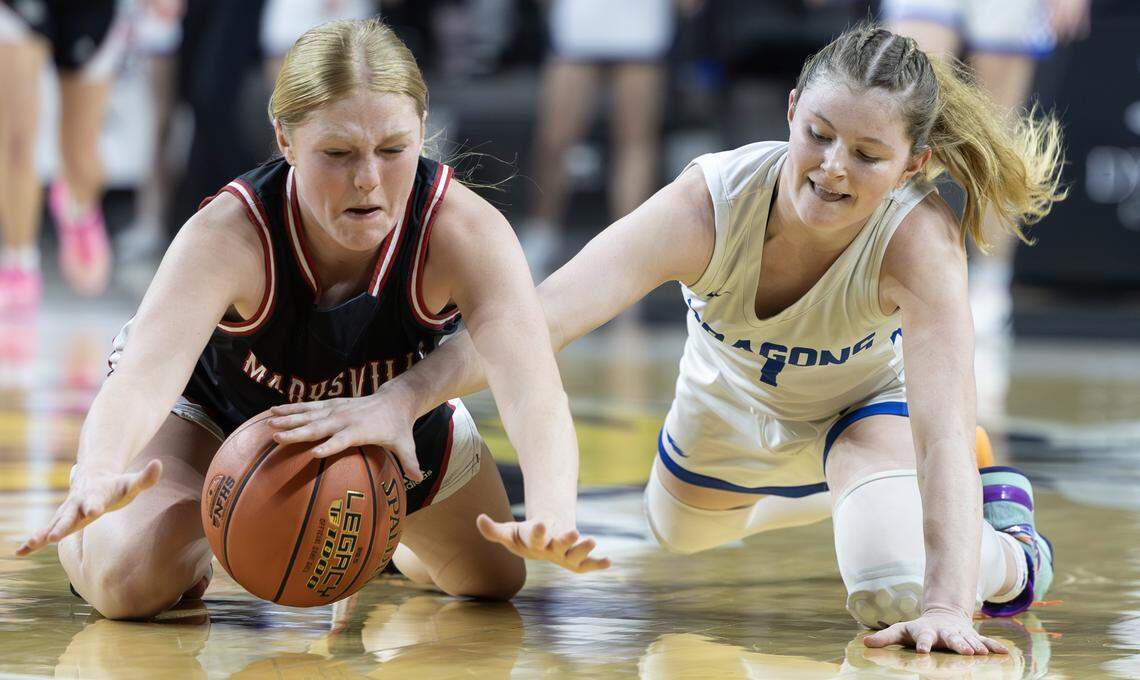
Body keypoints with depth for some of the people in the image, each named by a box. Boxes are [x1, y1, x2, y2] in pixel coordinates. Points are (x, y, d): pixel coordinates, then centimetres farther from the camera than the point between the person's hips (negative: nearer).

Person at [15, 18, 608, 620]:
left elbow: (532, 392, -50)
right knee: (127, 585, -22)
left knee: (494, 578, 15)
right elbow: (143, 374, -55)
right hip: (217, 398, -2)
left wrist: (551, 515, -72)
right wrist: (96, 479, -78)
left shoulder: (465, 232, -38)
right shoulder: (229, 237, -41)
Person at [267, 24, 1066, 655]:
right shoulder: (710, 203, -40)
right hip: (730, 402, 3)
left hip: (864, 408, -3)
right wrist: (402, 399, -61)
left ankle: (1006, 551, 10)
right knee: (679, 530, 28)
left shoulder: (921, 241, -41)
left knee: (894, 591, -27)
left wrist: (945, 603, -60)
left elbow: (943, 426, -48)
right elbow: (549, 313, -48)